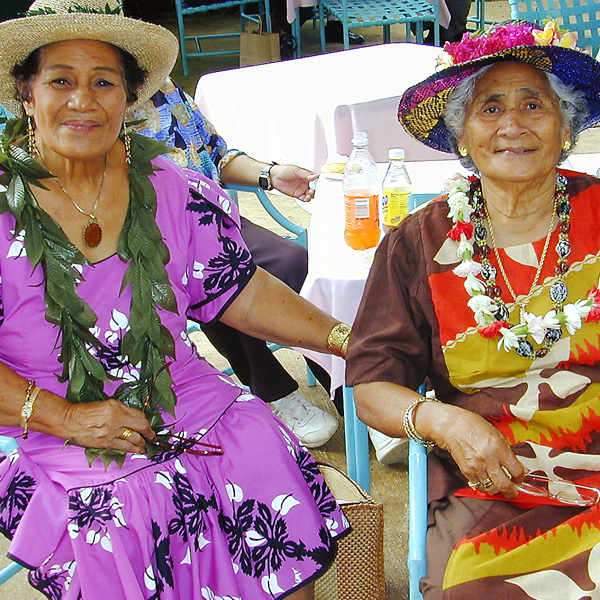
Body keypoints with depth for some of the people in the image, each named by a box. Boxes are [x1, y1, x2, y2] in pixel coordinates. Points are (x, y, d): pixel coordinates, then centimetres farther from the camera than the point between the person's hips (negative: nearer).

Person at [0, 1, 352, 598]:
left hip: (199, 414, 3)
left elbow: (243, 293, 9)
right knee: (114, 546, -25)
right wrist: (62, 416, -14)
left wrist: (349, 339, 1)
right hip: (71, 460, -2)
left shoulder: (173, 191, 4)